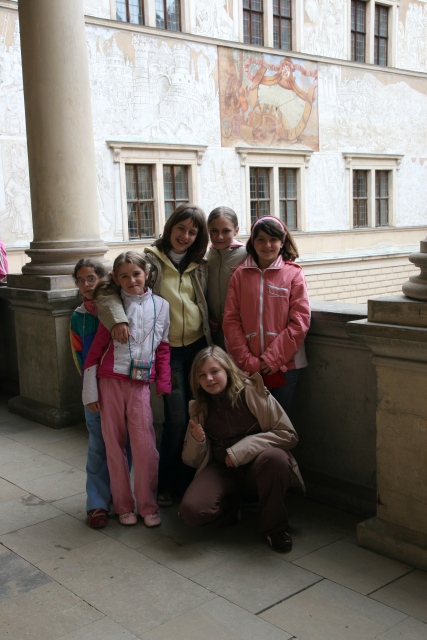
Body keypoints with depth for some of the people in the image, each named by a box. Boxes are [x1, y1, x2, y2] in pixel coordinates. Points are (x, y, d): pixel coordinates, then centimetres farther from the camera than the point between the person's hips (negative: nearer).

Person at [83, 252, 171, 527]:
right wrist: (90, 391, -1)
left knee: (145, 446, -3)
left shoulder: (160, 305, 5)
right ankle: (123, 505, 19)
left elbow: (163, 348, 10)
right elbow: (97, 347, 2)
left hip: (140, 383, 0)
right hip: (110, 381, 0)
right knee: (115, 444, 6)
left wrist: (164, 383, 4)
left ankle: (148, 505, 13)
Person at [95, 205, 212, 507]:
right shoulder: (150, 260, -5)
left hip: (197, 346, 4)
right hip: (167, 349, -4)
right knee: (177, 418, -3)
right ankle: (167, 484, 16)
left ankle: (189, 480, 24)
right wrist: (117, 319, -31)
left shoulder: (200, 266, 8)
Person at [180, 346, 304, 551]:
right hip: (222, 471, 2)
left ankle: (274, 527, -12)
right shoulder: (199, 408, 5)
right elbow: (191, 461, 10)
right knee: (191, 510, -26)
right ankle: (232, 504, 9)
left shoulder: (252, 391, -8)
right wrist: (196, 440, -14)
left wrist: (241, 450, -19)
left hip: (256, 466, -2)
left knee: (274, 457, -37)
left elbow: (288, 434, -13)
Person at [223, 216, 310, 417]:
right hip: (247, 367, 1)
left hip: (284, 365, -1)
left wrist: (273, 359, -10)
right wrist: (247, 360, -8)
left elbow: (300, 322, -5)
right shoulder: (240, 275, 4)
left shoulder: (294, 274, -1)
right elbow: (230, 320, 0)